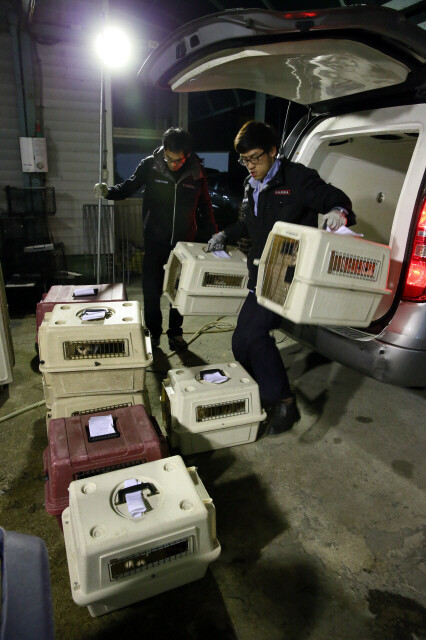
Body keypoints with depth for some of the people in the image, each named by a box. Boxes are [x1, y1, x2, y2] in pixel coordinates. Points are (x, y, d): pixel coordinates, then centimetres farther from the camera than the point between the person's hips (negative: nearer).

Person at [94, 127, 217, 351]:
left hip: (184, 241, 1)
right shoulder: (150, 165, -6)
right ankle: (153, 332, 22)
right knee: (151, 290, 2)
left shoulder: (196, 171, -2)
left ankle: (175, 332, 27)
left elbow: (204, 205, 8)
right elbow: (128, 187, 2)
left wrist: (214, 233, 5)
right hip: (155, 240, -1)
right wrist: (107, 191, -17)